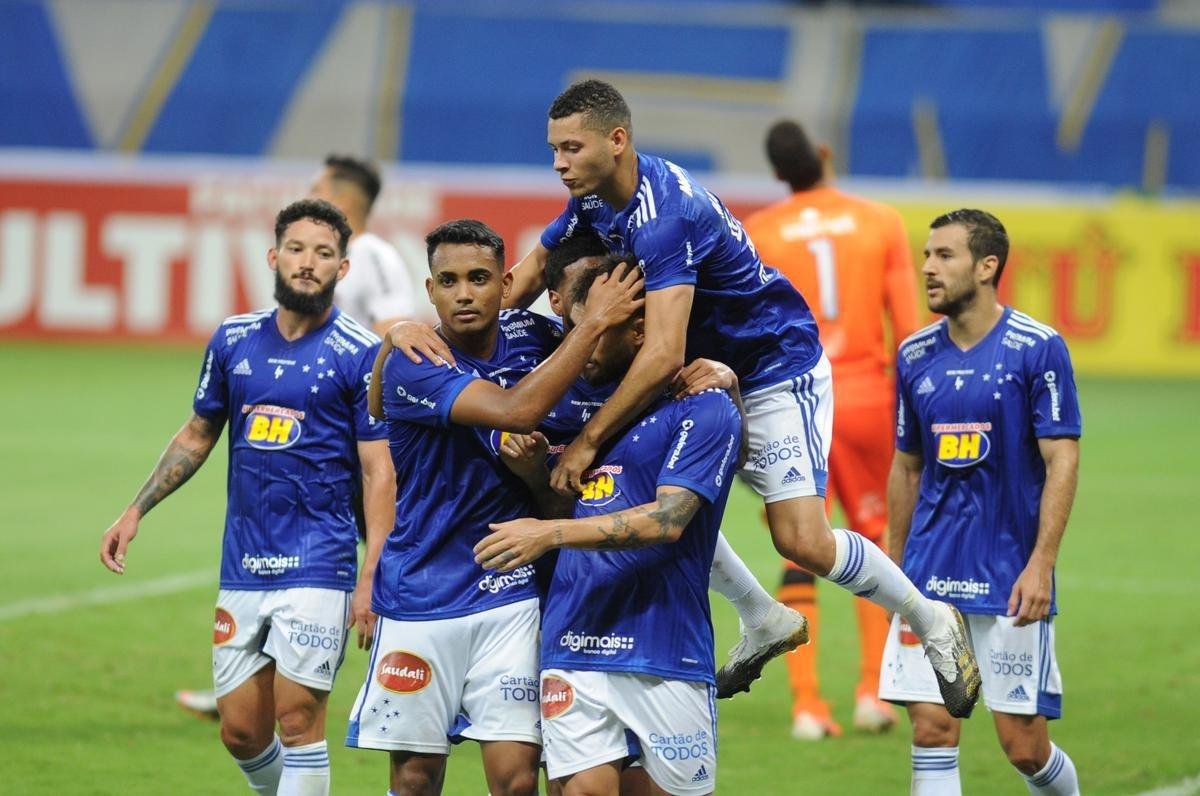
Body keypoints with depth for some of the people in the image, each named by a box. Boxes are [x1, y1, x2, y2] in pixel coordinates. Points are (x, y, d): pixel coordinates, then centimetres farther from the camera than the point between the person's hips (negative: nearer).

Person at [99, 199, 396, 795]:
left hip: (317, 566, -5)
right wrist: (137, 510, 16)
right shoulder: (233, 340, 9)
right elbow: (198, 434, 22)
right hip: (243, 567, 5)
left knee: (298, 719, -9)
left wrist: (371, 579, -13)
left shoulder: (361, 355, -4)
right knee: (241, 730, 6)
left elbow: (379, 472, -6)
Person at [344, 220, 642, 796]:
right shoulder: (410, 367, -15)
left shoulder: (529, 336, 0)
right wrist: (593, 322, -24)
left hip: (511, 593, 3)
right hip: (421, 597, -2)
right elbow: (518, 410, -29)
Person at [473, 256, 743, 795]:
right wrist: (532, 468, 2)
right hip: (573, 645, 5)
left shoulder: (702, 409, -6)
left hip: (662, 653, -5)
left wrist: (550, 533, -23)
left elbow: (667, 520, -18)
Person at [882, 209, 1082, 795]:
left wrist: (1041, 565, -17)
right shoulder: (916, 356, 7)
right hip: (930, 577, 4)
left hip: (1011, 577, -4)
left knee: (1023, 744, -1)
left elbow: (1062, 461, -9)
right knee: (932, 730, -5)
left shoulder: (1038, 348, -7)